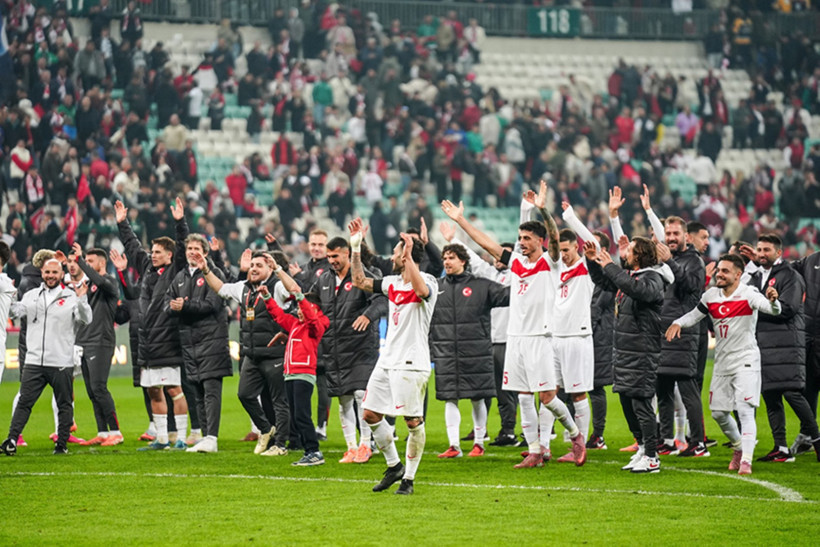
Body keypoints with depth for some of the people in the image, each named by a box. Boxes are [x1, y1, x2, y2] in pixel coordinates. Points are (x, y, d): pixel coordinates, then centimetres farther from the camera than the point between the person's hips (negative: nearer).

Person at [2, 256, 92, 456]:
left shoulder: (71, 297, 1)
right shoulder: (32, 296, 12)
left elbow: (86, 320, -7)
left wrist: (81, 301, -22)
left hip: (61, 363, -2)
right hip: (34, 362, 2)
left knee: (64, 405, 6)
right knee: (24, 402, -3)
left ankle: (62, 443, 14)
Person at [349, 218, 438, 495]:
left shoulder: (427, 281, -10)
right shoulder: (392, 283, 13)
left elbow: (422, 290, -34)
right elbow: (360, 281, 21)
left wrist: (409, 256, -37)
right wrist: (356, 247, 15)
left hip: (411, 363, -8)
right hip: (387, 359, 8)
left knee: (413, 421, -5)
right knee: (371, 414, 8)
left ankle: (409, 478, 4)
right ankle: (394, 466, 22)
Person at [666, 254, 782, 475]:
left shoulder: (748, 295, -14)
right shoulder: (711, 295, 4)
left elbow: (773, 309, -28)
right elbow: (695, 315, 18)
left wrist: (773, 301, -52)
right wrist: (678, 323, -2)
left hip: (746, 361, -7)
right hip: (722, 363, 7)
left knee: (745, 411, -16)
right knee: (718, 413, 12)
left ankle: (746, 461, -17)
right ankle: (739, 447, 35)